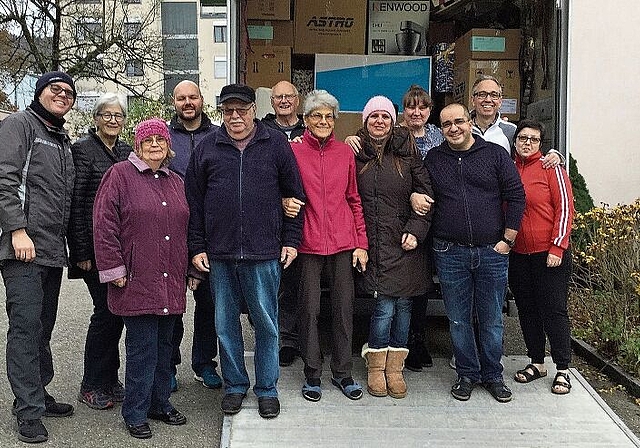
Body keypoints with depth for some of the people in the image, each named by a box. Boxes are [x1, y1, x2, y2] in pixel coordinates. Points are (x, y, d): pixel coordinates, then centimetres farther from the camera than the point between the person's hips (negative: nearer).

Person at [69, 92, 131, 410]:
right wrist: (81, 251, -14)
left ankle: (109, 381, 20)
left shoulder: (126, 152, 14)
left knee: (117, 311, 8)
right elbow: (75, 203, -9)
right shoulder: (83, 150, -5)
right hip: (97, 246, -6)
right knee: (107, 311, -6)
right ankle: (91, 387, 8)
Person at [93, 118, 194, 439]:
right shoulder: (120, 175, -3)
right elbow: (104, 224, -9)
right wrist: (114, 269, -13)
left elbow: (187, 229, 21)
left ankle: (160, 403, 27)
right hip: (137, 282, -6)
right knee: (142, 346, -2)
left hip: (170, 284, 6)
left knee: (164, 344, 13)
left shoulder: (175, 182, 17)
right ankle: (135, 413, 12)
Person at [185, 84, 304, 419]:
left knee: (266, 323, 6)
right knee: (225, 325, 11)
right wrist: (197, 248, 4)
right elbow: (193, 201, 8)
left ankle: (267, 389, 21)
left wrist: (291, 240, 1)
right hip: (219, 254, 2)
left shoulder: (276, 144, 3)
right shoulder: (207, 148, 7)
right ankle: (234, 385, 27)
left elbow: (294, 195, 6)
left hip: (264, 253, -2)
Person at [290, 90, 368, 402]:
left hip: (343, 242, 2)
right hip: (309, 243, -2)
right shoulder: (293, 152, -1)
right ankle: (312, 374, 19)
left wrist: (361, 243, 5)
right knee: (310, 309, 4)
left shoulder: (345, 153, 7)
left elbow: (354, 200, 10)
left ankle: (342, 372, 22)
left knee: (344, 307, 7)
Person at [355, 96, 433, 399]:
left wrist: (415, 231, -6)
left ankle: (394, 367, 17)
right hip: (372, 245, -1)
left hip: (404, 243, 2)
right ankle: (376, 366, 11)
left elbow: (425, 195, 5)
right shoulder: (355, 155, 5)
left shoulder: (407, 154, 6)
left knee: (403, 304, 4)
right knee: (385, 306, -7)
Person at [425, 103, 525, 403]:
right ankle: (467, 375, 23)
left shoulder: (495, 154, 2)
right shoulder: (433, 159, 8)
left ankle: (492, 375, 23)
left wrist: (507, 240, -3)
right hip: (450, 252, 1)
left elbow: (516, 196, 1)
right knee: (458, 319, 8)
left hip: (492, 252, -1)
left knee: (491, 319, 8)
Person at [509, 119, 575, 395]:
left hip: (550, 254, -5)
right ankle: (536, 363, 25)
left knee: (554, 310, 0)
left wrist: (557, 248, -13)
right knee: (527, 310, 12)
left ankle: (562, 370, 10)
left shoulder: (551, 167, -4)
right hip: (518, 255, 5)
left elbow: (565, 207, -8)